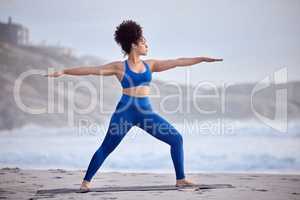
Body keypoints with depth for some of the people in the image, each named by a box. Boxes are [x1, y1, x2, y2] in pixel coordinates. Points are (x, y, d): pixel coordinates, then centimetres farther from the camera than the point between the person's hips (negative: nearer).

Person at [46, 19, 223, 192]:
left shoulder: (150, 65, 11)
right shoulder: (119, 67, 0)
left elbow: (177, 62, 12)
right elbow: (91, 70, -3)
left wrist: (202, 58, 10)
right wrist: (64, 71, -6)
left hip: (146, 112, 5)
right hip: (126, 111, -4)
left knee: (177, 139, -2)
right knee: (106, 148, -7)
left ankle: (181, 179, 6)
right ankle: (86, 181, 4)